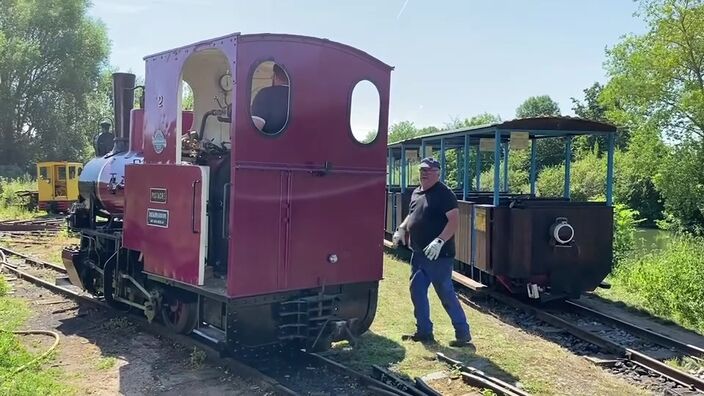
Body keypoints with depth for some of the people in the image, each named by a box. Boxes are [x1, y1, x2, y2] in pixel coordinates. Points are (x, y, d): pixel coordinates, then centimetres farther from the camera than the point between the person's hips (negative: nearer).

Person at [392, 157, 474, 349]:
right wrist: (401, 229, 9)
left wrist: (439, 241, -29)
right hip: (418, 254, 9)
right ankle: (424, 331, 22)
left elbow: (454, 220, -19)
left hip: (439, 255, -8)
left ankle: (463, 335, 8)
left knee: (446, 294, -3)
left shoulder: (444, 194, -12)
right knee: (417, 291, 11)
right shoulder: (417, 193, 12)